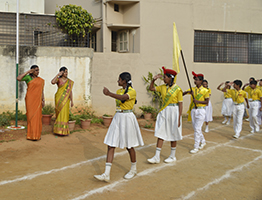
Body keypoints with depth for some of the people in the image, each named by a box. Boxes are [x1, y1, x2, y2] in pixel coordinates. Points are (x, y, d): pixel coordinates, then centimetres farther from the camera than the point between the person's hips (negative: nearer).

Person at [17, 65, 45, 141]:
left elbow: (42, 91, 13)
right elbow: (18, 78, -19)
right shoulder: (28, 77, -2)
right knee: (31, 116, -4)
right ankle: (31, 134, 1)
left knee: (37, 116, 4)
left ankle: (37, 134, 11)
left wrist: (43, 100, 5)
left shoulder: (41, 80, 12)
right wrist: (28, 71, -14)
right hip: (30, 99, -4)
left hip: (38, 100, 4)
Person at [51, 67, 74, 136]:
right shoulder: (58, 79, 0)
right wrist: (58, 74, -17)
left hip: (66, 99, 3)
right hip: (59, 98, -3)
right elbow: (52, 82, -23)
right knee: (59, 113, -2)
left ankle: (64, 130, 9)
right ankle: (58, 129, 5)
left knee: (65, 113, 2)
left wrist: (72, 101, 8)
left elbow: (70, 91, 11)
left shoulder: (70, 82, 10)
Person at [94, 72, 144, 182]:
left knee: (129, 146, 7)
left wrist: (109, 93, -47)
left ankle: (133, 169, 31)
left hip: (127, 118, -7)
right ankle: (106, 174, -4)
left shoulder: (132, 91, -12)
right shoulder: (119, 91, 12)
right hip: (117, 118, 7)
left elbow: (123, 98, -32)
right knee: (110, 145, -3)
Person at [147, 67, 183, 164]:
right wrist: (153, 80, -2)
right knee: (160, 134, 2)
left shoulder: (177, 89, -10)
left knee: (173, 135, 8)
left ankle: (172, 156, 23)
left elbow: (180, 104, -10)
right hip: (163, 111, 5)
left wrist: (179, 118, -13)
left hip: (173, 112, -5)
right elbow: (151, 88, 14)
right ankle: (157, 157, 5)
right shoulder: (163, 87, 5)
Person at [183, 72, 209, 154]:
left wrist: (198, 101, -20)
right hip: (193, 110, 6)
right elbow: (182, 94, 4)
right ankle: (203, 141, 36)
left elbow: (207, 102, -8)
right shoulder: (192, 89, 7)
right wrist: (187, 92, -16)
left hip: (201, 111, -6)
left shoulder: (205, 90, -6)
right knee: (195, 128, 14)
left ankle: (196, 147, 0)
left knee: (197, 129, -8)